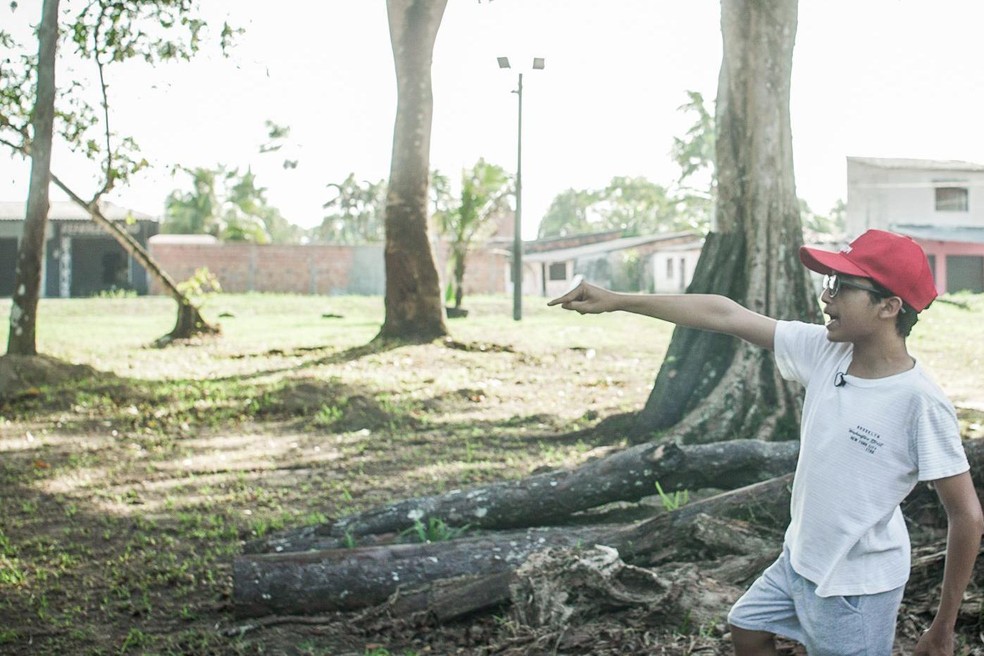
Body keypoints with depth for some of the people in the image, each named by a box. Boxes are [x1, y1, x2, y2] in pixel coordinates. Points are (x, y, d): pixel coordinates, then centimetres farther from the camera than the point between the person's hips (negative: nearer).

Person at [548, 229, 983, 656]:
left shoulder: (920, 402, -25)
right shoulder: (824, 351, -7)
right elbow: (724, 315, -4)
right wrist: (617, 301, -3)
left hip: (856, 590, -7)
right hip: (799, 559, 7)